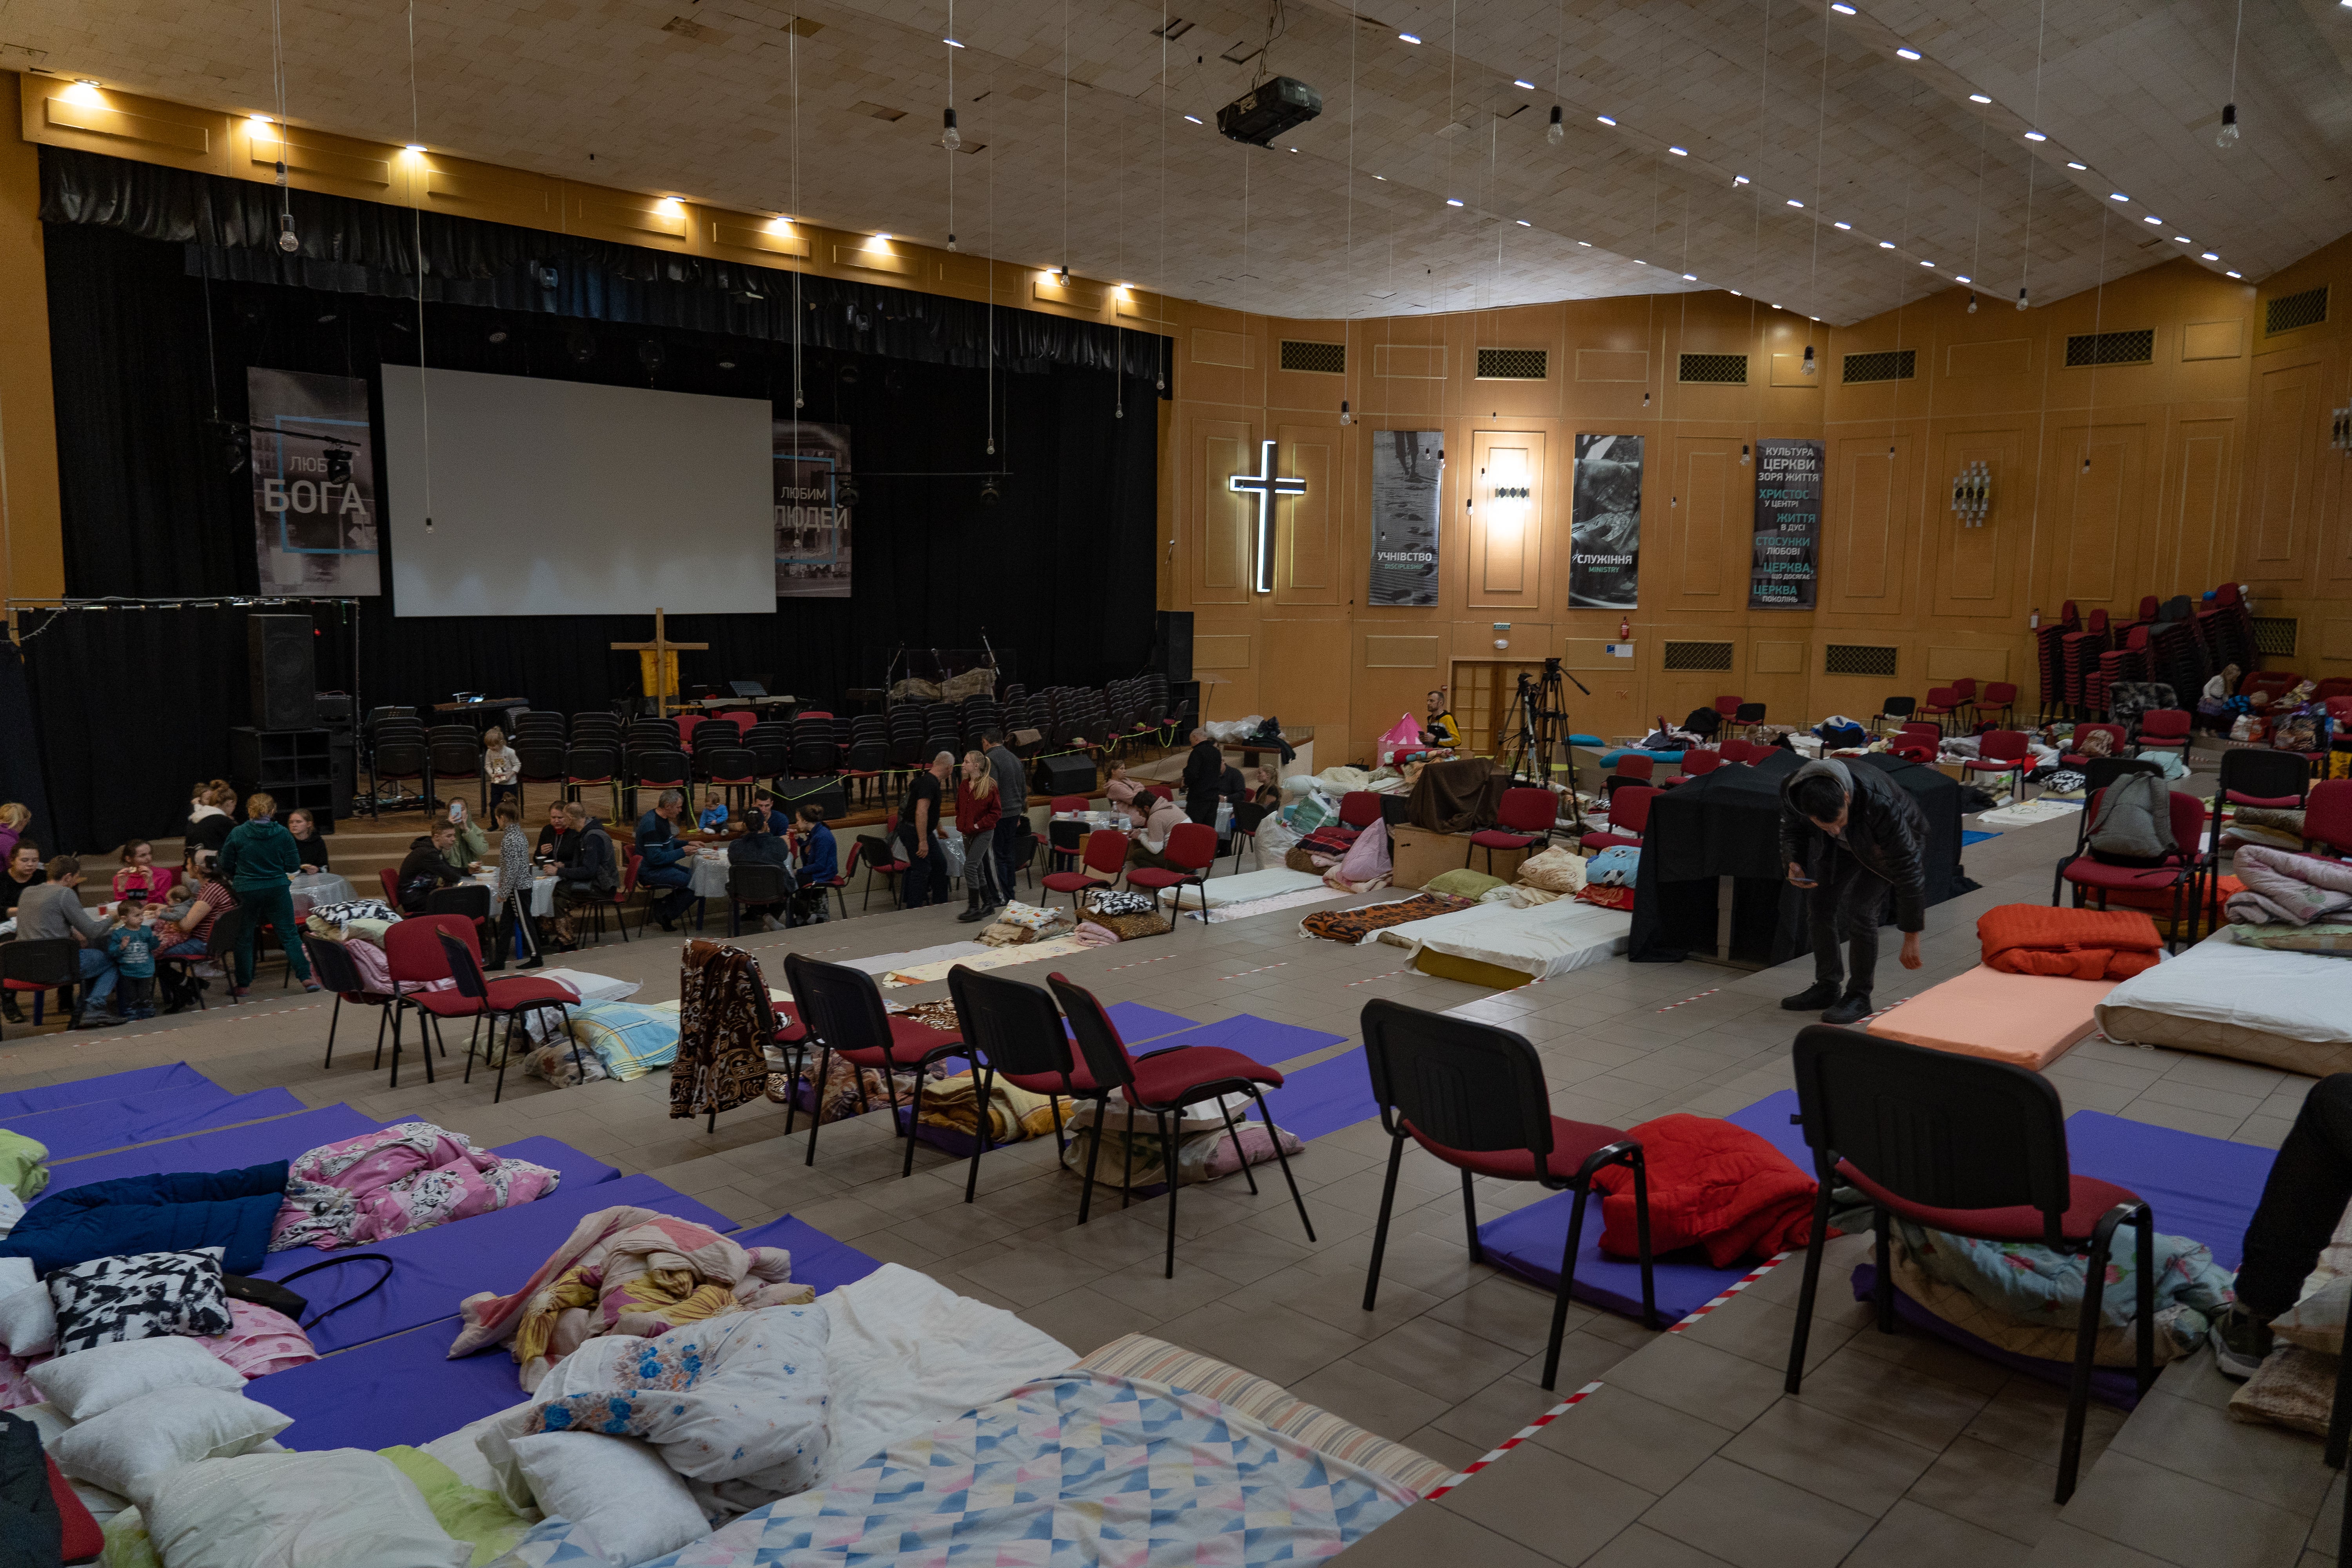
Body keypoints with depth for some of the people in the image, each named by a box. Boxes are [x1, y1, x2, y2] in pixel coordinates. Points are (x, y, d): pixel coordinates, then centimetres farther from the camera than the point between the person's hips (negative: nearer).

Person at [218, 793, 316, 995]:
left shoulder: (237, 834, -5)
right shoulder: (283, 834, -5)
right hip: (277, 890, 0)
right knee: (290, 934, 5)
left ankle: (242, 984, 18)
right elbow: (293, 866, -1)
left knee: (244, 938, 12)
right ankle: (306, 978, 1)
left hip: (246, 891, 0)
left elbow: (226, 867, 2)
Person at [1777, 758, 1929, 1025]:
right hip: (1848, 844, 5)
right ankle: (1827, 987, 15)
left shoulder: (1879, 804, -45)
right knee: (1820, 901, -1)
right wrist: (1793, 863, -26)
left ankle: (1859, 997, -2)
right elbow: (1792, 827, -6)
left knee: (1860, 909, -17)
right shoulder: (1792, 790, -32)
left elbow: (1907, 870, -35)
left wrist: (1911, 936, -30)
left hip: (1897, 838, -5)